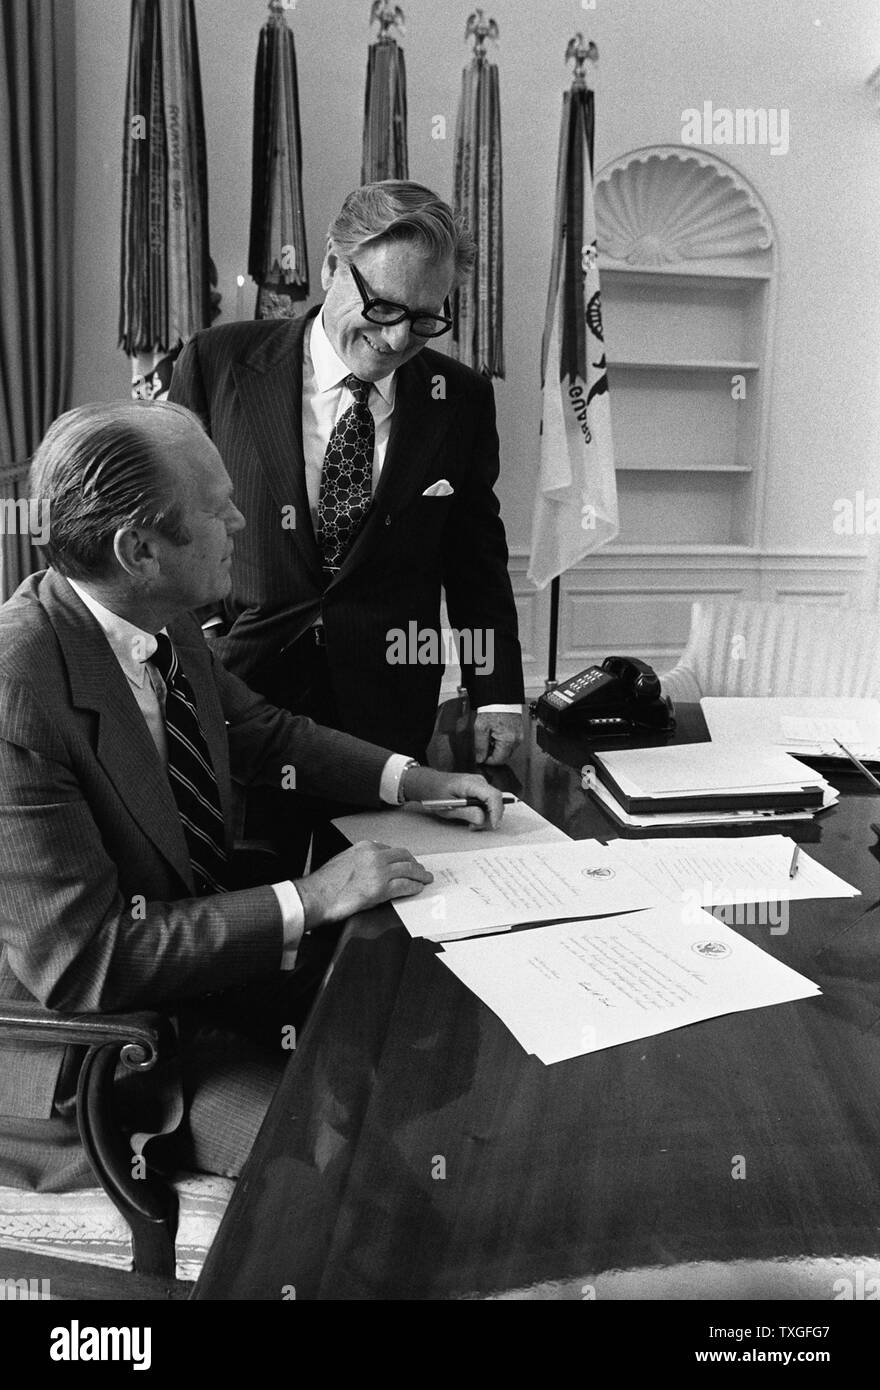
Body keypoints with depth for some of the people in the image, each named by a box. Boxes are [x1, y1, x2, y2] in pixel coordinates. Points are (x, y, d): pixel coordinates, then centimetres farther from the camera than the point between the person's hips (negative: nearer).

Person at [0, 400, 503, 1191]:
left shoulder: (166, 624, -7)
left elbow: (265, 732, 10)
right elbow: (81, 959, -28)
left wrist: (410, 780, -4)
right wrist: (308, 901, -27)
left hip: (204, 940, 7)